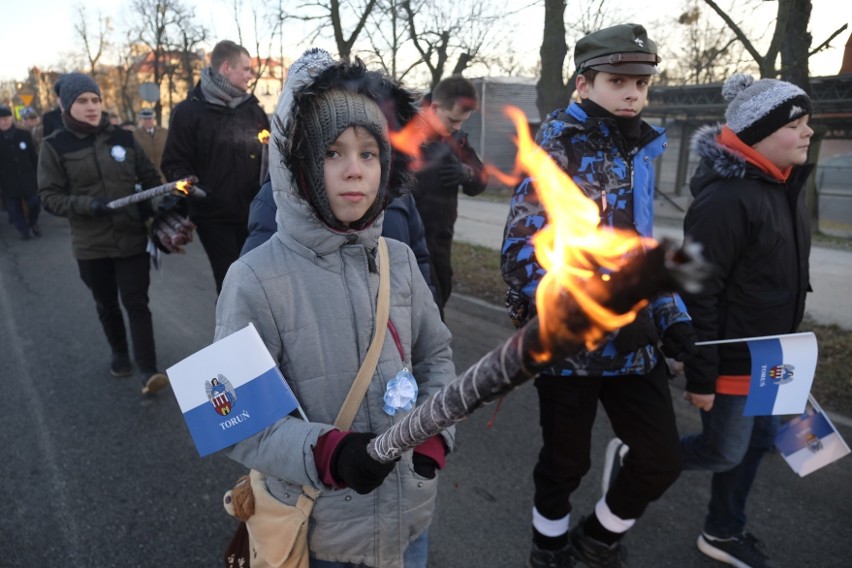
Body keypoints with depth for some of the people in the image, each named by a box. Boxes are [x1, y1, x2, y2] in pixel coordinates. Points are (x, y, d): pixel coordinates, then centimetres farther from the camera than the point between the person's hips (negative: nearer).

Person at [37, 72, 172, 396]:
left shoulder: (122, 137, 1)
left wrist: (150, 203, -9)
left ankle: (148, 371, -1)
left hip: (131, 239, 0)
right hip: (91, 245, 0)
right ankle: (119, 352, 40)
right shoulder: (55, 146, -4)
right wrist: (87, 204, -21)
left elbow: (149, 176, 9)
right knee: (106, 304, 17)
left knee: (136, 303, -3)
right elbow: (49, 196, -5)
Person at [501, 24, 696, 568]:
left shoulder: (641, 151, 11)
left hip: (634, 338, 6)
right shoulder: (559, 145, -10)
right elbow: (524, 246, -18)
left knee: (662, 458, 8)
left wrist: (673, 317, 8)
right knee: (566, 460, 11)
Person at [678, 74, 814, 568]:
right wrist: (700, 376, -20)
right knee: (726, 451, 4)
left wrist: (785, 350, 20)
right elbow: (700, 294, -24)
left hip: (769, 355, 9)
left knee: (758, 442, 18)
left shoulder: (785, 186, 7)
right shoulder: (726, 198, -24)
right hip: (731, 357, -9)